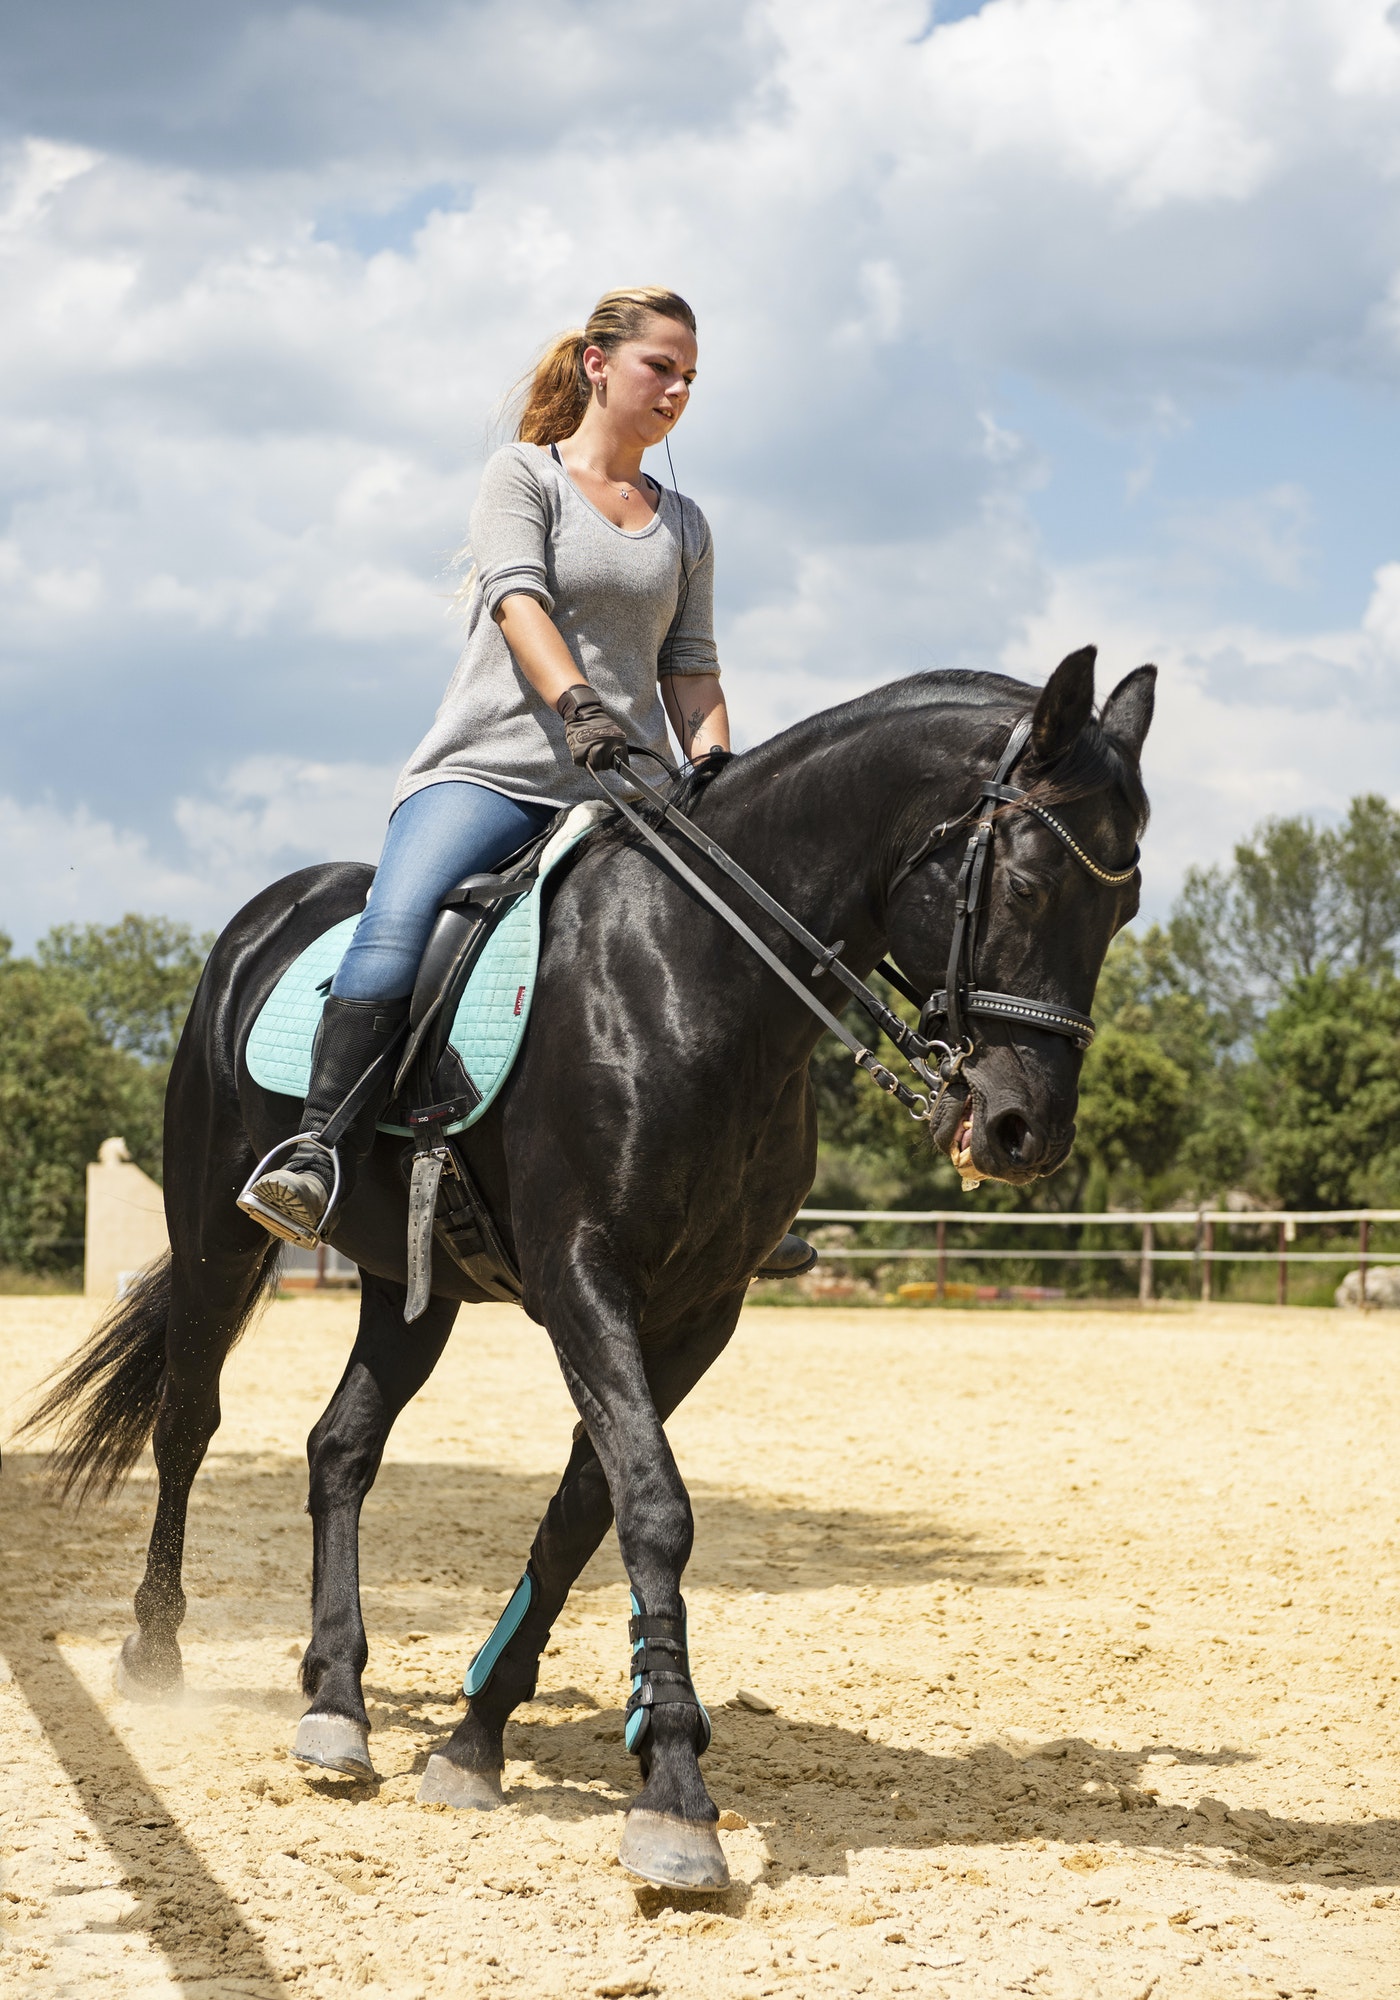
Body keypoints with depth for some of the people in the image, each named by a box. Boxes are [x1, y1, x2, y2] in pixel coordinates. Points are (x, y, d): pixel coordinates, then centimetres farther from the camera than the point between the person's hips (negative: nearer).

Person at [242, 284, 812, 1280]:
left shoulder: (685, 525, 20)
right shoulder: (523, 475, 6)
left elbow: (692, 671, 17)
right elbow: (519, 600, -11)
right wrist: (579, 705, -29)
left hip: (625, 792, 5)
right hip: (490, 769, -5)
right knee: (396, 926, -30)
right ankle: (319, 1162, -34)